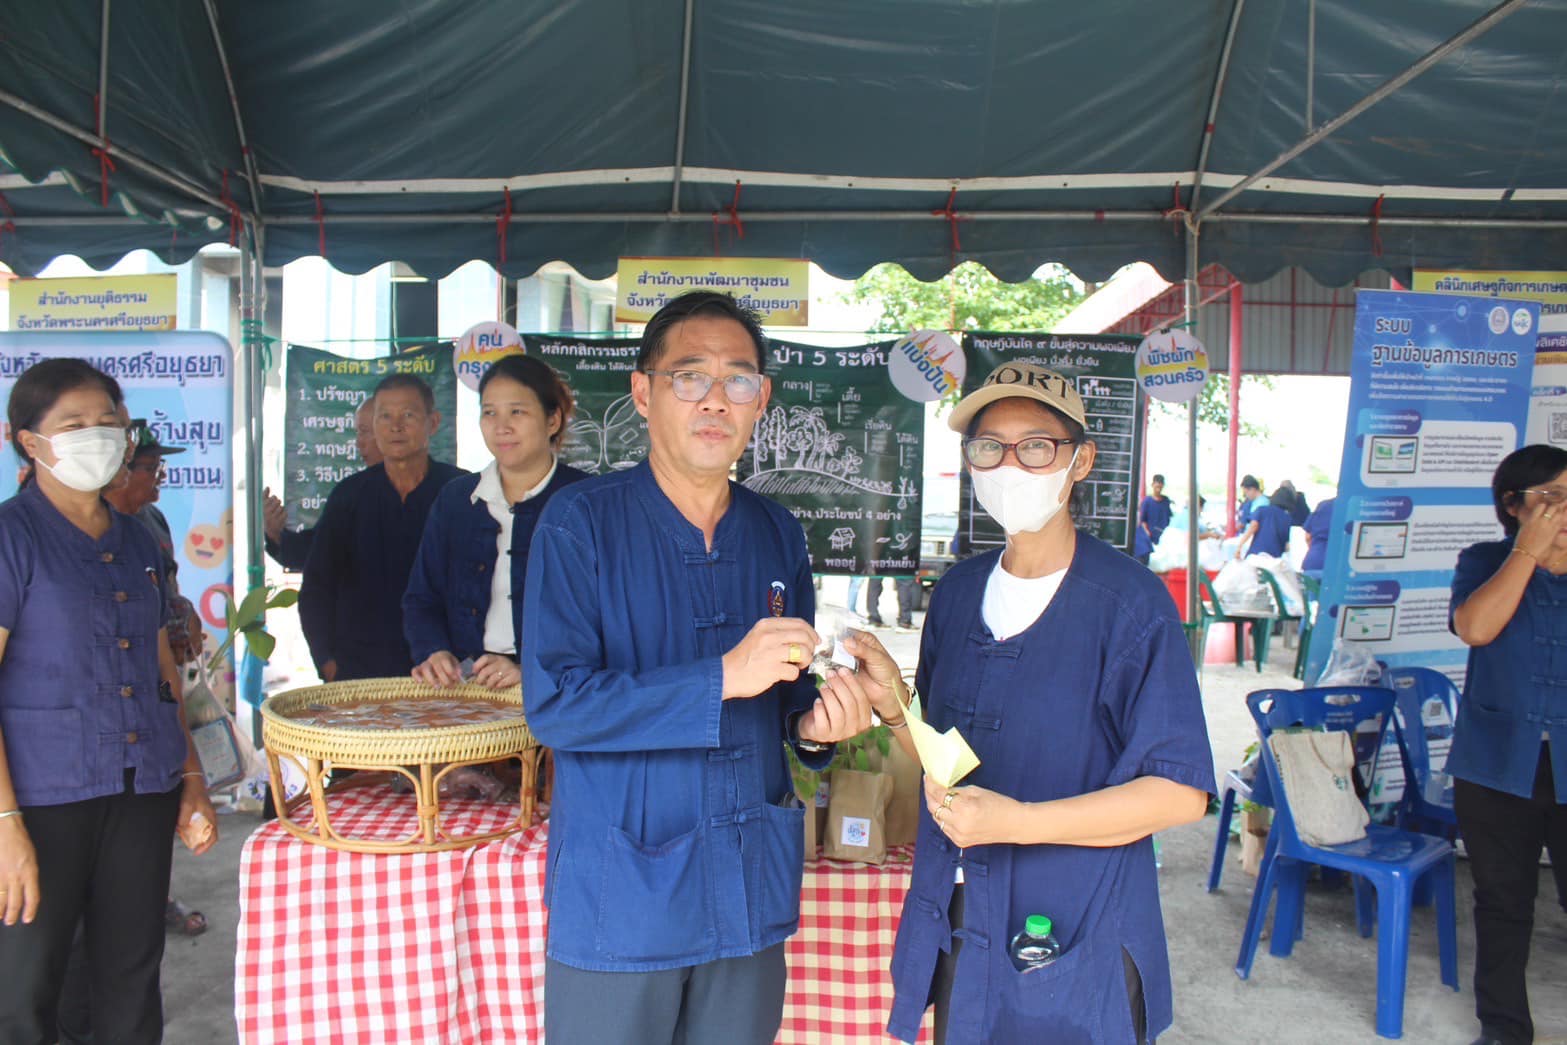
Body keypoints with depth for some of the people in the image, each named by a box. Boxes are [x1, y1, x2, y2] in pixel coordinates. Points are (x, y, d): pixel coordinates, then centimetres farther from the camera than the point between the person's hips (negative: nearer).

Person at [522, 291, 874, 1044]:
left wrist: (814, 727, -8)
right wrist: (723, 678, -24)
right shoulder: (581, 522, -10)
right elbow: (554, 705, -18)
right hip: (618, 897, -4)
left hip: (750, 892, 5)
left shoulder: (778, 535, 5)